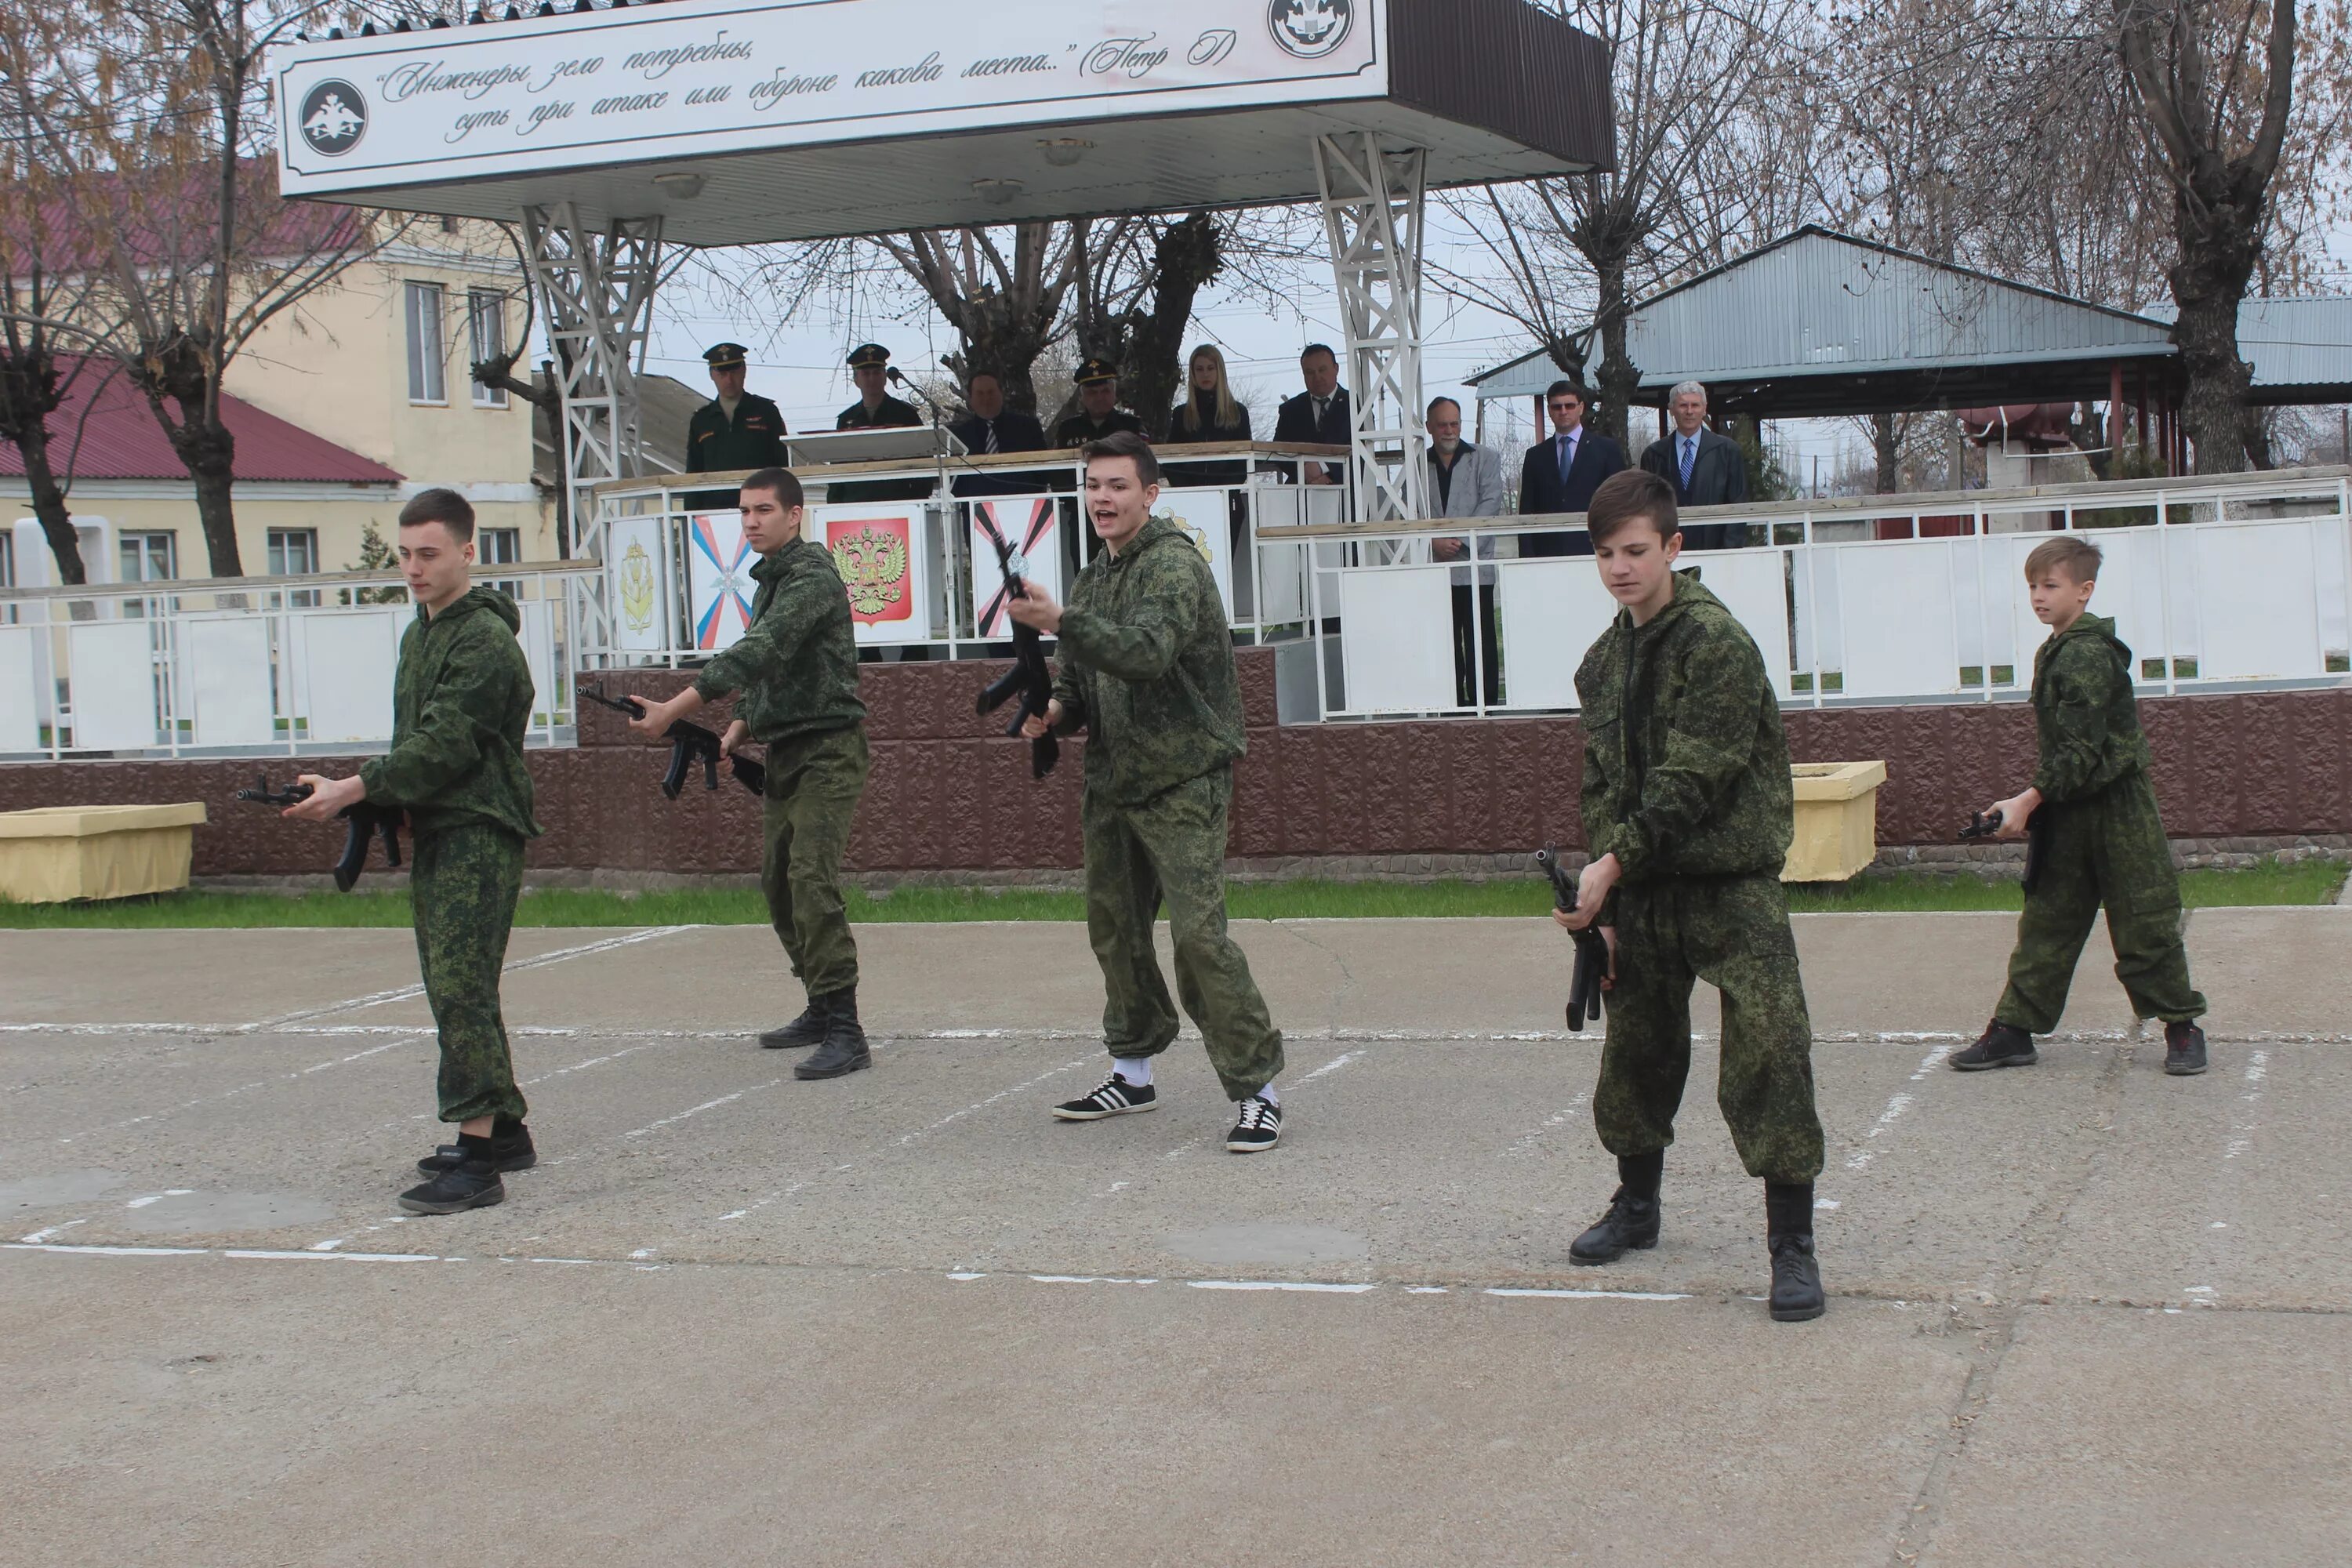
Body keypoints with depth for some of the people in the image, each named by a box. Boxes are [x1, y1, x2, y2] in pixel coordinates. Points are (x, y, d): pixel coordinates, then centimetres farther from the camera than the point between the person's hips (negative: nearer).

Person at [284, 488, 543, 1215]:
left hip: (479, 833, -10)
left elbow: (445, 746, -20)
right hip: (435, 832, 10)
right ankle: (505, 1129, 22)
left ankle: (478, 1158, -14)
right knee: (453, 990, 13)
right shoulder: (419, 634, 18)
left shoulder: (485, 641, -13)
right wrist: (380, 802, 8)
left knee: (461, 988, -14)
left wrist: (354, 789, -22)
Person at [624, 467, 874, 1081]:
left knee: (811, 880, -18)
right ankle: (821, 1008, 22)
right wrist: (741, 726, 8)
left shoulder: (811, 576, -14)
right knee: (778, 882, 11)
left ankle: (845, 1032, -20)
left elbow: (760, 651, -26)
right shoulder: (770, 579, 17)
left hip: (827, 747, -10)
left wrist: (677, 708, -31)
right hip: (784, 751, 10)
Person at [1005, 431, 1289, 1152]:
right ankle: (1133, 1073, 29)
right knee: (1115, 929, 14)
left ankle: (1256, 1090, -9)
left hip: (1182, 781, -9)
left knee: (1198, 934, -15)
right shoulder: (1094, 578, 15)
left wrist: (1059, 622, -37)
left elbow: (1149, 651, -28)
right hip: (1112, 781, 9)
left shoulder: (1173, 563, -12)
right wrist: (1057, 708, 1)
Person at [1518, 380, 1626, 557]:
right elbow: (1526, 511, 12)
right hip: (1547, 553, 2)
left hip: (1593, 550, -2)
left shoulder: (1607, 450, 8)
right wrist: (1527, 556, 1)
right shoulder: (1536, 456, 15)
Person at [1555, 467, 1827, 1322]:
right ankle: (1637, 1205, 37)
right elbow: (1602, 786, 12)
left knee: (1767, 1055, -12)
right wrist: (1606, 906, 6)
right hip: (1642, 891, 7)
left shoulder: (1718, 643, -14)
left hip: (1731, 883, -7)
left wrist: (1612, 864, -21)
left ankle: (1792, 1243, -6)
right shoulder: (1604, 661, 9)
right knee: (1636, 1050, 17)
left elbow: (1692, 781, -20)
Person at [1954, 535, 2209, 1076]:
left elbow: (2082, 750, -22)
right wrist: (2033, 804, 12)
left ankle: (2182, 1026, 12)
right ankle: (2014, 1029, 11)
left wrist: (2029, 800, -23)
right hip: (2067, 816, 9)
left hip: (2116, 813, -9)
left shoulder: (2088, 655, -17)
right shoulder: (2055, 653, 12)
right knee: (2045, 924, 8)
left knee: (2144, 924, 0)